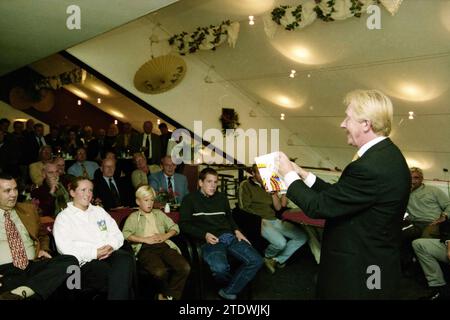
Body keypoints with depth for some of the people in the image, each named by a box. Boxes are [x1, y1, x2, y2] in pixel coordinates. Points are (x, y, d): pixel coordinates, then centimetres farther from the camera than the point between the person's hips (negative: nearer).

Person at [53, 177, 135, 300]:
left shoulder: (99, 211, 25)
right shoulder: (63, 217, 9)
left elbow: (117, 234, 17)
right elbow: (66, 249, -5)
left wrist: (111, 246, -6)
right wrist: (95, 253, -14)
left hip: (110, 254, 5)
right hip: (85, 263, -4)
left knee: (126, 258, -32)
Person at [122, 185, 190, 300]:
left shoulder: (159, 213, 30)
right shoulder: (134, 217, 17)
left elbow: (175, 227, 23)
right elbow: (125, 234, -2)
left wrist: (165, 236, 3)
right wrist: (145, 239, -9)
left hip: (163, 245, 4)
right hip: (145, 248, -4)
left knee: (185, 267, -23)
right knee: (160, 271, -34)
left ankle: (168, 295, -5)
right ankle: (173, 293, -2)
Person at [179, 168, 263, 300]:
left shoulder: (222, 197, 23)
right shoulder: (190, 199, 8)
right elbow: (184, 224, 2)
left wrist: (236, 231, 12)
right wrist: (205, 235, -10)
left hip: (229, 236, 5)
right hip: (210, 240, -5)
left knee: (256, 261, -17)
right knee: (220, 267, -36)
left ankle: (229, 291, -6)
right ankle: (236, 283, 1)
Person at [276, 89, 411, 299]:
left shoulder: (371, 166, -28)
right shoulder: (386, 154, 3)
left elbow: (319, 207, -22)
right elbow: (338, 196, 6)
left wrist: (290, 176, -9)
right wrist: (305, 176, 6)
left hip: (357, 275, -9)